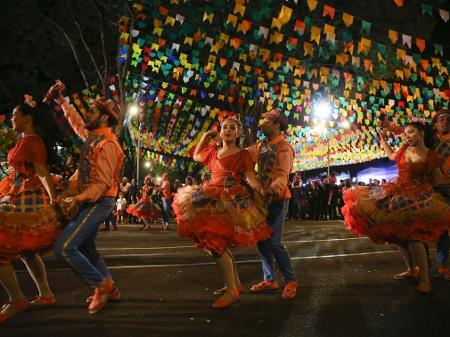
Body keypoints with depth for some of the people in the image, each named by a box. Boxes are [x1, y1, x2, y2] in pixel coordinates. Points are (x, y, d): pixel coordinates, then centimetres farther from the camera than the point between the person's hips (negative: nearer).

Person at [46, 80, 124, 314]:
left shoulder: (107, 145, -18)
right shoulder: (93, 137, 9)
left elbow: (103, 183, -22)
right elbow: (77, 123, 30)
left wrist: (78, 198, -31)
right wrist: (61, 101, 28)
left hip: (98, 203, -10)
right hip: (89, 201, 10)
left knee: (64, 248, -15)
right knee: (85, 248, 16)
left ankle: (101, 284, -3)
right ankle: (110, 289, 25)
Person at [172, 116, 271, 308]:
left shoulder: (243, 155, 0)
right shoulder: (213, 151, 17)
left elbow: (251, 177, -11)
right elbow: (196, 156, 34)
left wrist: (261, 191, -30)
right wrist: (204, 138, 23)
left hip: (232, 201, -7)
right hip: (214, 199, 7)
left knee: (216, 243, -16)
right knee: (218, 243, 11)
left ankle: (232, 291, -7)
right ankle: (236, 283, 26)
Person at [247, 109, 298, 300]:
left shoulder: (284, 148, -11)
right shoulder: (260, 146, 13)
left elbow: (283, 175, -24)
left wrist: (274, 188, -42)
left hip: (277, 198, -8)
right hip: (262, 197, 8)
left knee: (274, 242, -11)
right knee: (261, 240, 9)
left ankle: (290, 281, 5)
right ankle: (270, 280, 22)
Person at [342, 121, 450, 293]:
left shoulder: (431, 156, -11)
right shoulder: (405, 149, 0)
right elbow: (392, 156, 23)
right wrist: (383, 139, 23)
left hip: (418, 197, -5)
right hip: (398, 194, 6)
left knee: (412, 236, -17)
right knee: (399, 234, 9)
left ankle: (425, 278, -5)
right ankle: (410, 270, 27)